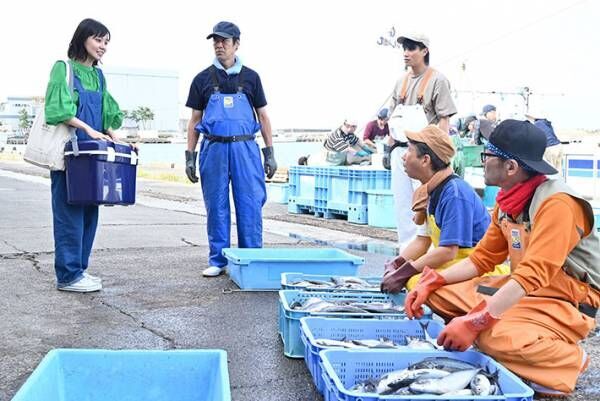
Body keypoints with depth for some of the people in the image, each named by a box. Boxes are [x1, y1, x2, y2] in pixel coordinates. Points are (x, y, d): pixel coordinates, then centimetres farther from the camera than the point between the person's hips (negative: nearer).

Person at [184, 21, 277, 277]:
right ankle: (217, 260, 15)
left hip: (245, 148, 0)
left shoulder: (250, 78, 9)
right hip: (213, 148, 1)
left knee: (250, 205, -2)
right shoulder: (203, 79, 9)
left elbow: (263, 116, 10)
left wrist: (270, 153, 4)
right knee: (216, 206, 4)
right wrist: (190, 156, 3)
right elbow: (195, 121, 10)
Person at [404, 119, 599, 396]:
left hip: (566, 303, -8)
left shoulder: (557, 204, -25)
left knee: (495, 337, -34)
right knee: (438, 293, -1)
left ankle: (569, 360, -5)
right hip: (522, 291, 8)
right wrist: (430, 283, -6)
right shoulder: (507, 201, 2)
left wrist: (474, 322, -35)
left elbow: (532, 276, -32)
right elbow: (482, 258, 7)